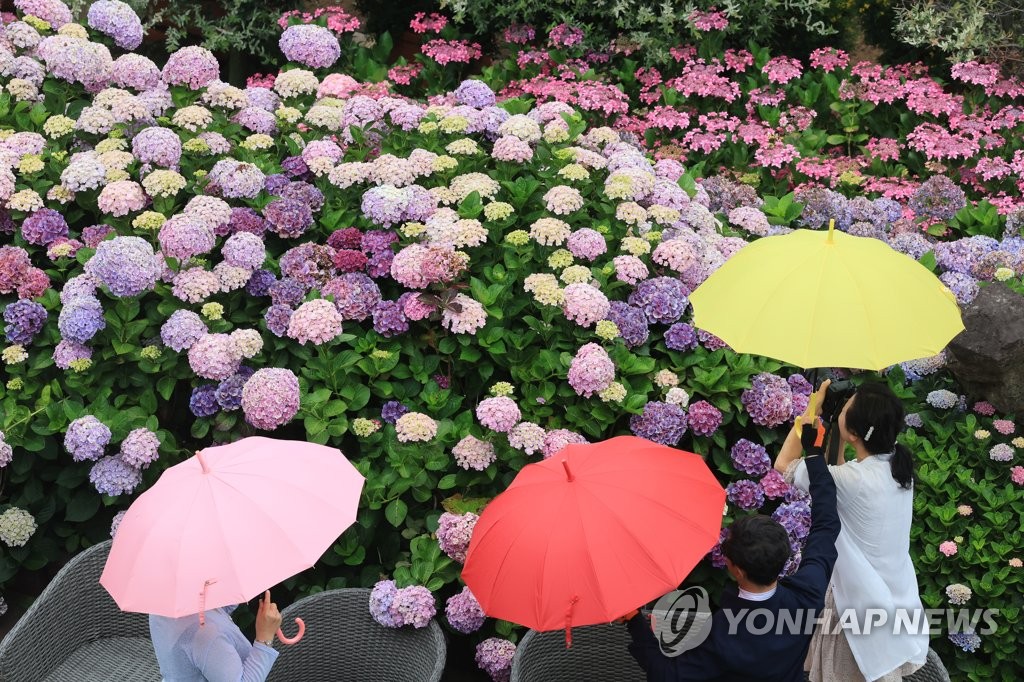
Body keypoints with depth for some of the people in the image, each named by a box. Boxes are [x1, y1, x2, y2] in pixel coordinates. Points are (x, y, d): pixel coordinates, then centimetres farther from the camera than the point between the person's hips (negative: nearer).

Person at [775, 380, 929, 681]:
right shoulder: (897, 464, -10)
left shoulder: (853, 480, -32)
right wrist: (838, 439, -1)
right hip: (898, 597, 7)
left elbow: (784, 464, -19)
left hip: (865, 604, -7)